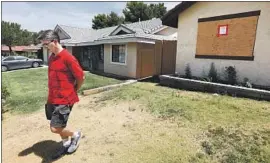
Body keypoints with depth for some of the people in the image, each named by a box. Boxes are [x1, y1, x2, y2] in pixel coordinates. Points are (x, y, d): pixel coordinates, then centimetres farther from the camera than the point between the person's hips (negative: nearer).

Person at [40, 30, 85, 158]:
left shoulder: (68, 58, -19)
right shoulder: (51, 58, 8)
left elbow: (81, 77, -14)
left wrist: (73, 91, 1)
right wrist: (51, 97, 15)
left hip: (64, 100, -8)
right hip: (53, 99, 8)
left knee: (55, 128, -4)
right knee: (58, 126, 18)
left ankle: (75, 135, 22)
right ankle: (66, 145, 39)